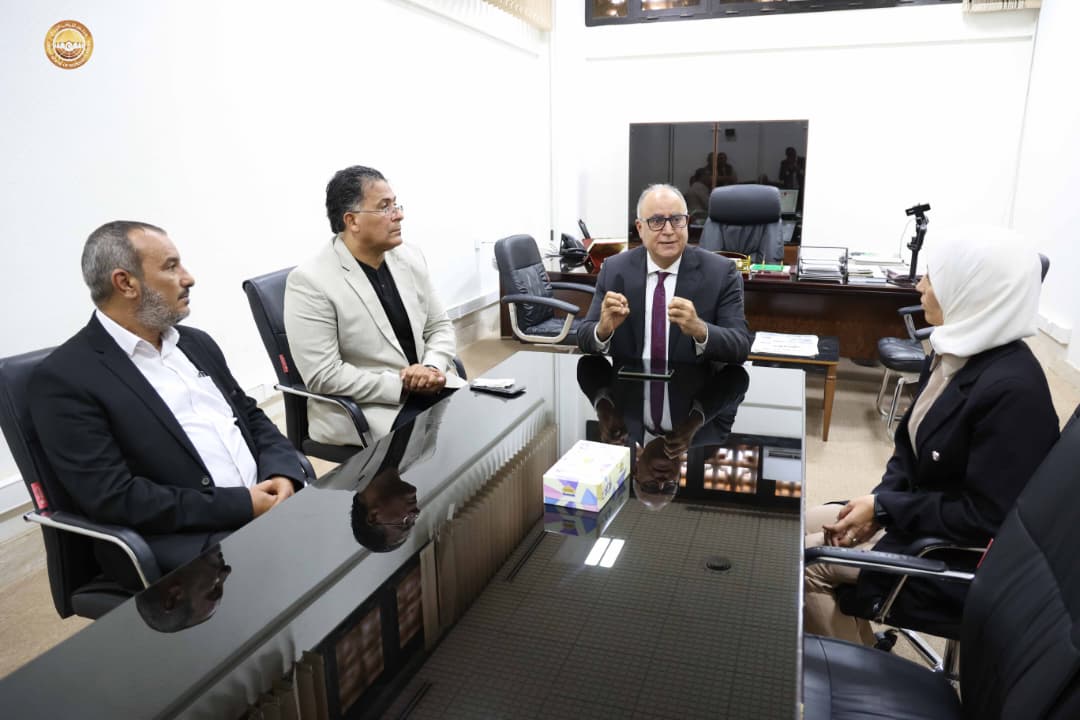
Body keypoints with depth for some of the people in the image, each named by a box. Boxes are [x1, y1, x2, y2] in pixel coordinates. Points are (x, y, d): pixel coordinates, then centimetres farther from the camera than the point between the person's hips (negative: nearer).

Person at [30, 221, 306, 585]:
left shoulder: (196, 343, 15)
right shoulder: (65, 378, -6)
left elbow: (252, 418, 17)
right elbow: (113, 497, -13)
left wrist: (283, 476, -4)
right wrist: (240, 504, -16)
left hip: (265, 503, 7)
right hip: (182, 542, -7)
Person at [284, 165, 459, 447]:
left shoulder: (411, 259, 5)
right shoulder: (310, 281, -14)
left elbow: (439, 326, 10)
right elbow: (323, 376, -17)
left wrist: (433, 369, -11)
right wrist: (400, 383, -19)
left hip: (426, 390, 6)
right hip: (358, 410, -6)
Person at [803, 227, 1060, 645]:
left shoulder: (1012, 389, -29)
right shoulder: (956, 351, 1)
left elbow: (986, 517, -26)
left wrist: (884, 508, -18)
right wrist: (879, 504, -6)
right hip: (914, 516, 9)